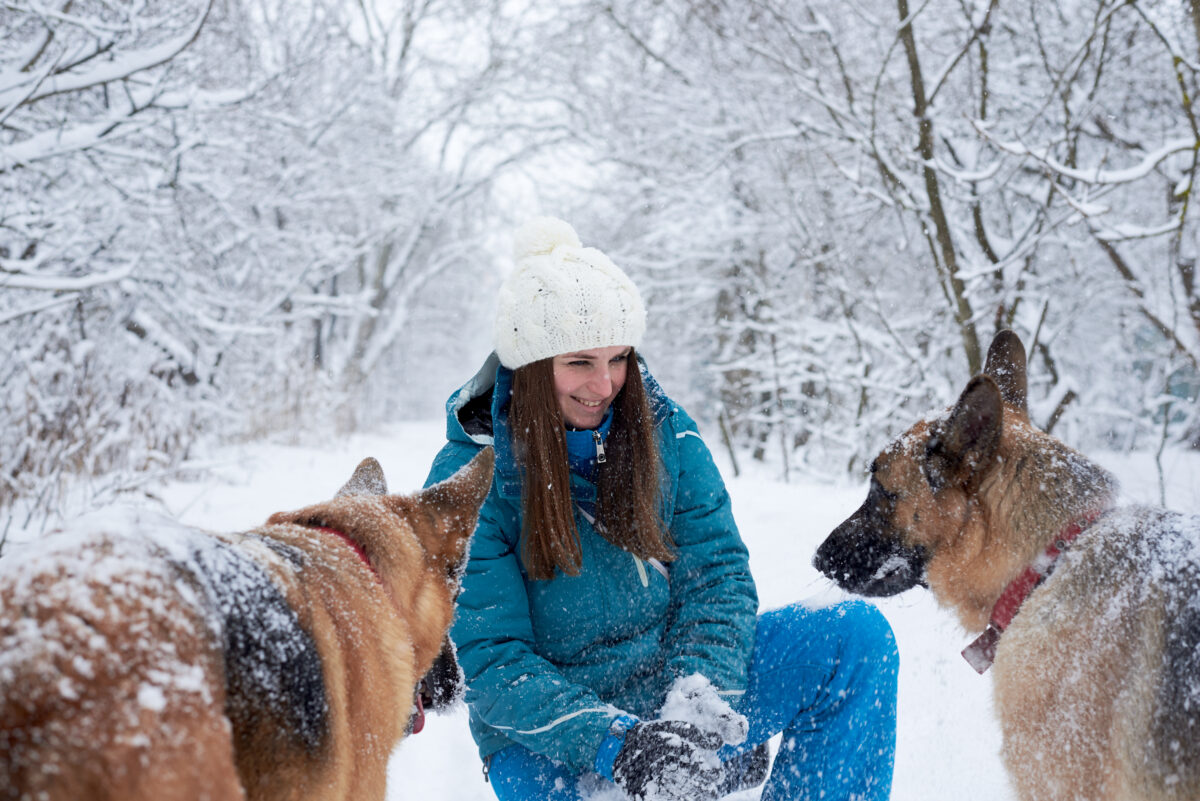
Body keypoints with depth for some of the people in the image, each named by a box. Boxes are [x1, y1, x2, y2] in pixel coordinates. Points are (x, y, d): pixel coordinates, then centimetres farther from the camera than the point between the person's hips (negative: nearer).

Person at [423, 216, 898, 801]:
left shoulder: (665, 434, -3)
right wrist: (613, 743, -30)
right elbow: (488, 660, -17)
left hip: (672, 685, 4)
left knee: (859, 634, -14)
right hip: (547, 733, -3)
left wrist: (703, 707, -22)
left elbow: (717, 574, -4)